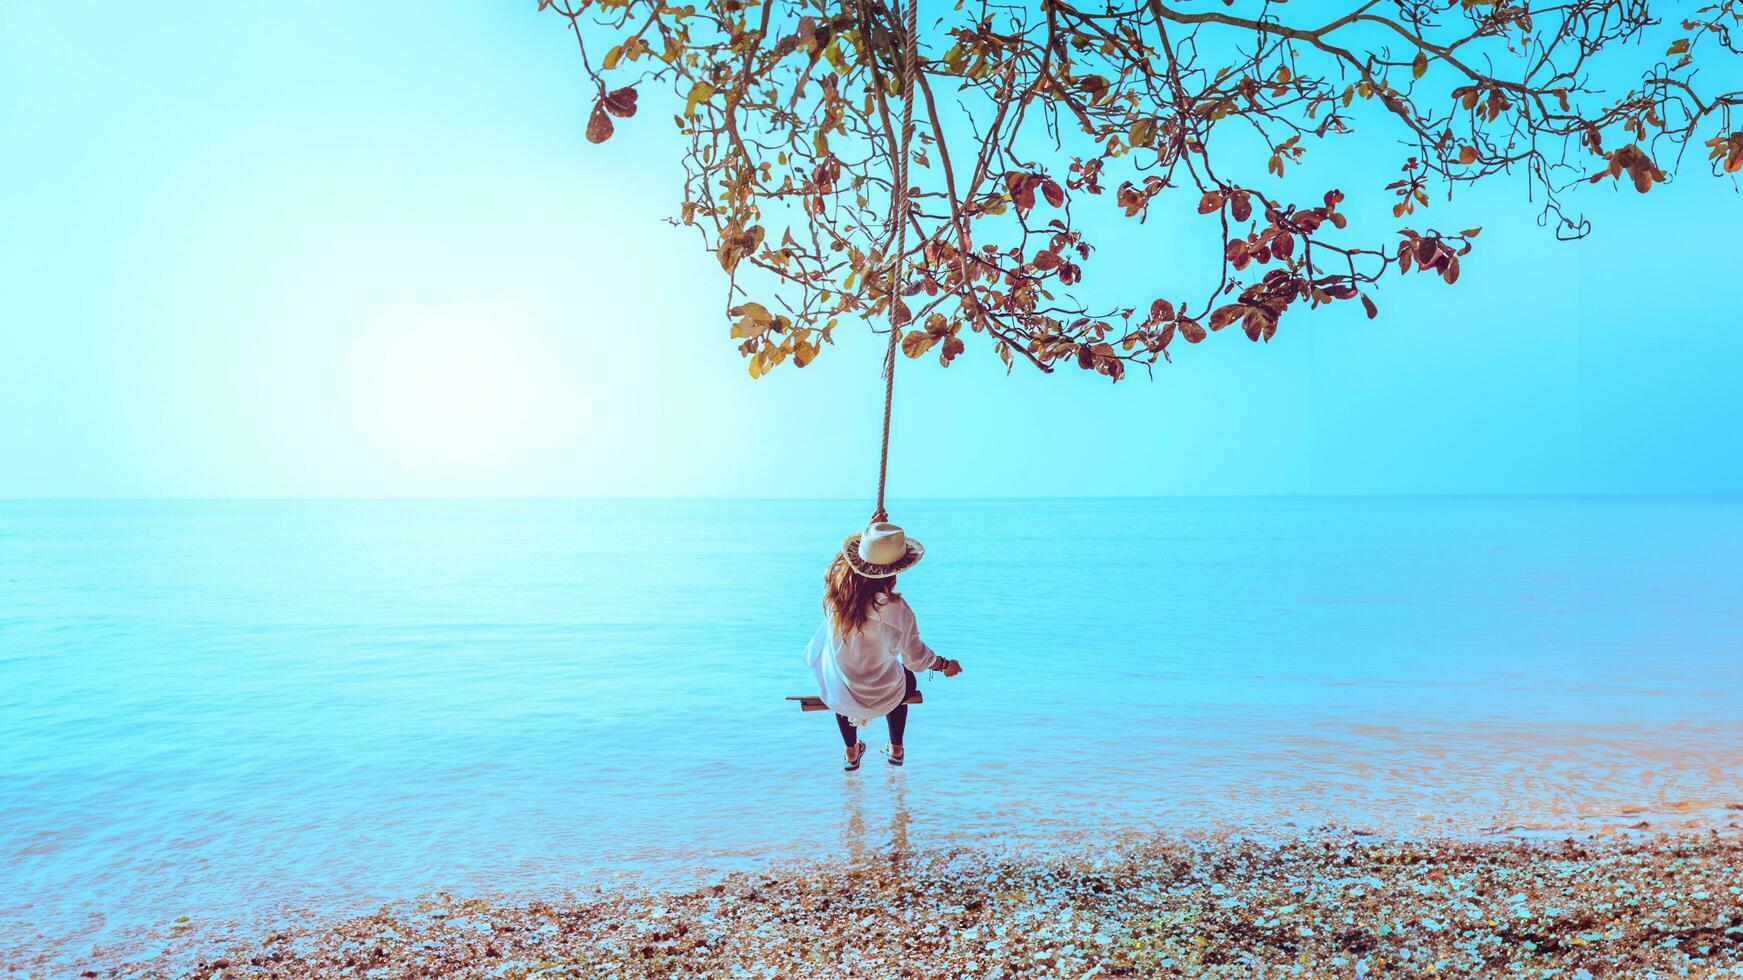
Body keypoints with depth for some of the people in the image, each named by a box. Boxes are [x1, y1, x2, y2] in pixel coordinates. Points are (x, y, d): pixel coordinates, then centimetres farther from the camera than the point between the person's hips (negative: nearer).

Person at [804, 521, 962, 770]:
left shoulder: (835, 581, -23)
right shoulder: (896, 609, -32)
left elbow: (842, 553, 5)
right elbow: (916, 659, -15)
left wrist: (870, 528, 16)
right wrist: (945, 665, 5)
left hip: (835, 693, 2)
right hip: (881, 697, -2)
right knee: (906, 678, 34)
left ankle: (851, 752, 53)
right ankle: (896, 749, 51)